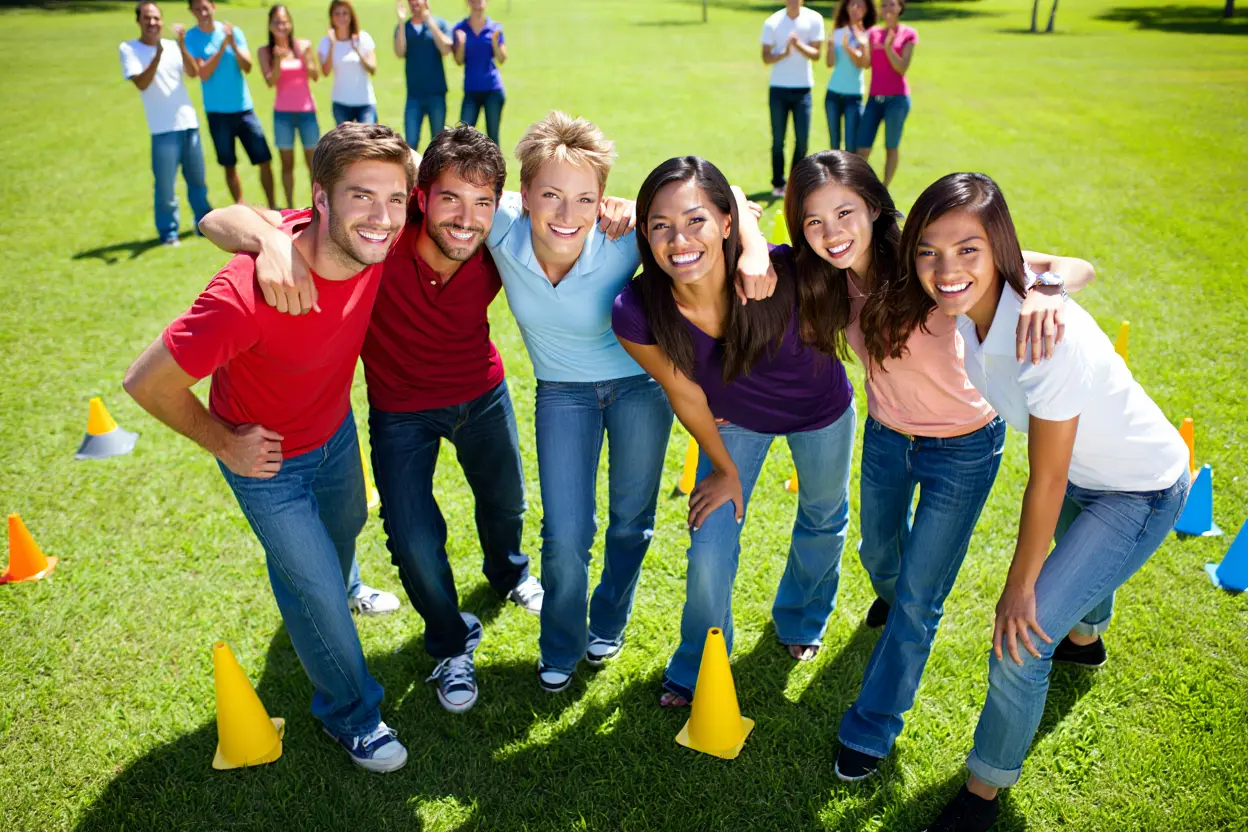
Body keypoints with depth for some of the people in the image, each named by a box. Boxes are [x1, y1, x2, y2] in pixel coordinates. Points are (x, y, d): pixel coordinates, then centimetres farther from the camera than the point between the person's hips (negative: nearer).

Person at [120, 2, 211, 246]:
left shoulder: (172, 45, 7)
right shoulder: (129, 49, -2)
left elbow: (193, 73, -8)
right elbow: (141, 83, -15)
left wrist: (182, 46, -22)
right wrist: (158, 56, -24)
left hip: (189, 123, 4)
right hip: (163, 129, -3)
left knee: (197, 181, 12)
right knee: (165, 185, -4)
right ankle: (168, 232, 8)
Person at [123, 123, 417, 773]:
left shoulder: (376, 238, -25)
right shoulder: (251, 291, -42)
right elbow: (147, 383, -29)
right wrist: (225, 446, -16)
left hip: (336, 430, 6)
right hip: (268, 456, -6)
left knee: (344, 529, 32)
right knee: (315, 585, 8)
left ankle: (330, 598, 70)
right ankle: (350, 712, 37)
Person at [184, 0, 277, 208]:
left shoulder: (233, 31, 0)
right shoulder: (191, 38, -5)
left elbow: (247, 67, -6)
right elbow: (203, 73, -13)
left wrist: (233, 45, -22)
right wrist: (222, 47, -19)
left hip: (244, 108, 1)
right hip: (217, 112, -1)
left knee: (265, 160, -1)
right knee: (229, 165, 7)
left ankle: (273, 207, 8)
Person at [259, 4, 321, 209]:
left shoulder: (304, 45, 2)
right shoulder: (264, 51, 0)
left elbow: (315, 76, -1)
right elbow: (270, 81, -7)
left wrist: (305, 57, -18)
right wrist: (278, 60, -21)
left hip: (306, 110, 0)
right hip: (282, 113, 0)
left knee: (312, 161, 5)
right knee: (287, 163, 3)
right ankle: (290, 208, 8)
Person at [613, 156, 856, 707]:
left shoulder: (782, 276, -41)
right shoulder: (636, 315, -35)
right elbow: (686, 395, -15)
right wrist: (726, 470, -4)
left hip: (821, 411, 1)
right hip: (733, 418, 0)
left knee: (823, 520, 24)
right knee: (709, 555, 0)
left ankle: (800, 621, 59)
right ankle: (695, 672, 34)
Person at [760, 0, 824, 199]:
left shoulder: (814, 19, -3)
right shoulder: (772, 22, -4)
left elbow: (816, 54, -6)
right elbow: (766, 58, -4)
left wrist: (799, 45, -24)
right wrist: (784, 53, -22)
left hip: (803, 89, 1)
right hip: (778, 89, -1)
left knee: (802, 139, 1)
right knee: (778, 140, 3)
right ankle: (778, 184, 13)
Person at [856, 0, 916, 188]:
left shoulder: (908, 34, 2)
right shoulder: (873, 32, 11)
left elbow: (902, 68, -6)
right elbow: (866, 63, 1)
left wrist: (888, 46, -16)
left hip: (897, 98, -3)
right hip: (874, 98, 3)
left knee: (892, 146, 2)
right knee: (862, 148, -3)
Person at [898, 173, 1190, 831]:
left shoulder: (1048, 335, -40)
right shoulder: (965, 301, -20)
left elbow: (1046, 482, -28)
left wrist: (1020, 586, -16)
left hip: (1142, 491, -8)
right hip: (1081, 474, 8)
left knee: (1021, 644, -11)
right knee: (1079, 557, 37)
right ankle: (1085, 638, 73)